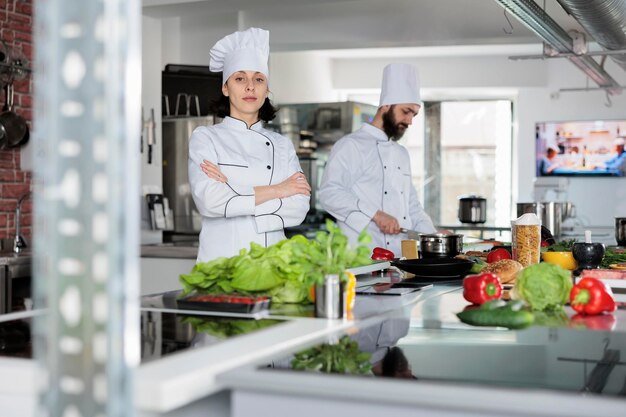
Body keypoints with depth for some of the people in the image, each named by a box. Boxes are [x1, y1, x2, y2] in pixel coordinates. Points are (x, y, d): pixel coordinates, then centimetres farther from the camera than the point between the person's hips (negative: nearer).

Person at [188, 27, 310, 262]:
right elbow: (208, 200, -12)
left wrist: (232, 190, -9)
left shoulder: (282, 145, 12)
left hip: (272, 260, 2)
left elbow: (299, 208, 0)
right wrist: (277, 190, -5)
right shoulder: (205, 138, 4)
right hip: (221, 260, -2)